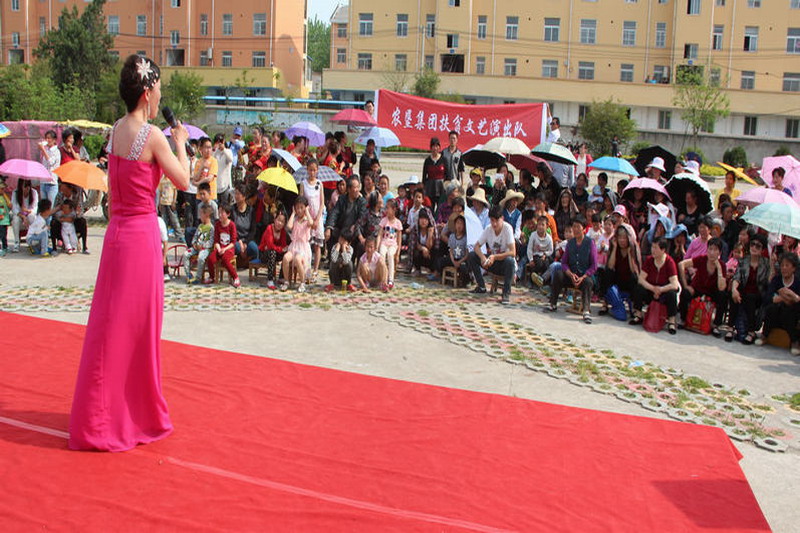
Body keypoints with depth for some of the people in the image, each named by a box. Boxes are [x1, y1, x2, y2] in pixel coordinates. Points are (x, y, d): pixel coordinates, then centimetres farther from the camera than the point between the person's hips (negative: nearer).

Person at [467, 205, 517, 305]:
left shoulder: (507, 228, -20)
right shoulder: (488, 229, -7)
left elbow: (513, 252, -27)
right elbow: (476, 246, -5)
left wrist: (495, 257, -37)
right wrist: (482, 257, -27)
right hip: (492, 263, 5)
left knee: (510, 261, -39)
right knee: (471, 256, -12)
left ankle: (506, 293, -24)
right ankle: (481, 287, -2)